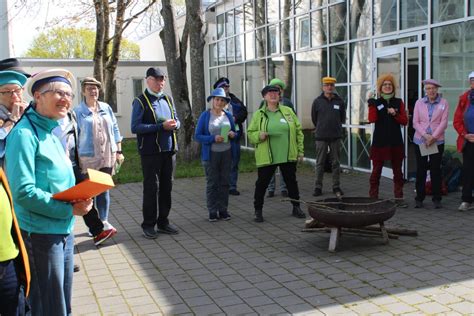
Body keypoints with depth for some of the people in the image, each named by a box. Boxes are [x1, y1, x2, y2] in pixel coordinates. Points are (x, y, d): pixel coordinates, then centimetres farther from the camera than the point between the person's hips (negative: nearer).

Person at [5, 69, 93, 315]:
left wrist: (79, 200, -2)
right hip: (40, 236, -8)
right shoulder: (25, 133, -15)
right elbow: (23, 192, -22)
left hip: (64, 232, 8)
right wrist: (69, 210, -19)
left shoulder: (51, 134, 10)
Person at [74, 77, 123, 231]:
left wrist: (119, 151, 10)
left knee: (104, 189, 10)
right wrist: (76, 158, -6)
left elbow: (115, 130, 13)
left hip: (108, 156, 4)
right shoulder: (78, 111, -3)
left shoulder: (106, 108, 9)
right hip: (88, 157, -4)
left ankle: (104, 221, 21)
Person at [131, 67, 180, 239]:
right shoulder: (141, 101, -6)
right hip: (150, 152, -6)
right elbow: (135, 127, -14)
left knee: (166, 186, 11)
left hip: (168, 150, 6)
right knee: (150, 188, 0)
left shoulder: (168, 99, 14)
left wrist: (174, 124, -6)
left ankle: (163, 221, 22)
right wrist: (161, 126, -20)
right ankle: (148, 224, 11)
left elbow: (177, 120, 20)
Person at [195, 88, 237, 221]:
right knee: (212, 183, 2)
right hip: (211, 154, -3)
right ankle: (212, 211, 10)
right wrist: (213, 138, -20)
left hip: (226, 153, 3)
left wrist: (233, 134, -8)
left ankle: (223, 209, 16)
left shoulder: (228, 115, 7)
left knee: (224, 182, 7)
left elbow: (235, 133, 16)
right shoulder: (205, 115, -4)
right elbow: (197, 136, -7)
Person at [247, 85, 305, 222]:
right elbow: (250, 133, 4)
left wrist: (300, 150, 5)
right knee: (262, 183, 3)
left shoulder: (288, 111, 6)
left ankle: (296, 208, 27)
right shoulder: (258, 114, 2)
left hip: (288, 156, 2)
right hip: (266, 158, -1)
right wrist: (259, 135, -18)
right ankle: (258, 211, 16)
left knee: (291, 181, 12)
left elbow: (298, 131, 8)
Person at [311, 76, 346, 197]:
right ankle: (318, 187, 11)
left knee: (336, 163, 7)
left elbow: (342, 118, 14)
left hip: (336, 136, 1)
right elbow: (314, 118, 9)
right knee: (320, 163, 4)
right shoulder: (317, 101, -2)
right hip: (321, 137, -1)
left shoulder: (339, 101, 2)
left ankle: (336, 187, 15)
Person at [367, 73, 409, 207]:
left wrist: (395, 114, -15)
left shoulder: (399, 102, 8)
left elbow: (405, 121, 0)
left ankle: (399, 198, 14)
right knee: (376, 171, 2)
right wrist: (371, 103, -17)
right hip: (379, 141, -2)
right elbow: (372, 119, -14)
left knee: (398, 171, 7)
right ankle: (373, 197, 9)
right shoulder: (376, 102, 3)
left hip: (396, 142, 2)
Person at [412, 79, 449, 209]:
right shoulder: (419, 103, 6)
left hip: (437, 141, -1)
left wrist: (433, 137, -12)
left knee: (436, 170, 2)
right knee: (420, 170, 3)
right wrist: (425, 135, -11)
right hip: (420, 140, 1)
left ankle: (437, 199, 11)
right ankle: (419, 199, 11)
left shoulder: (444, 103, 2)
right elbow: (415, 122, 2)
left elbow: (443, 122, -4)